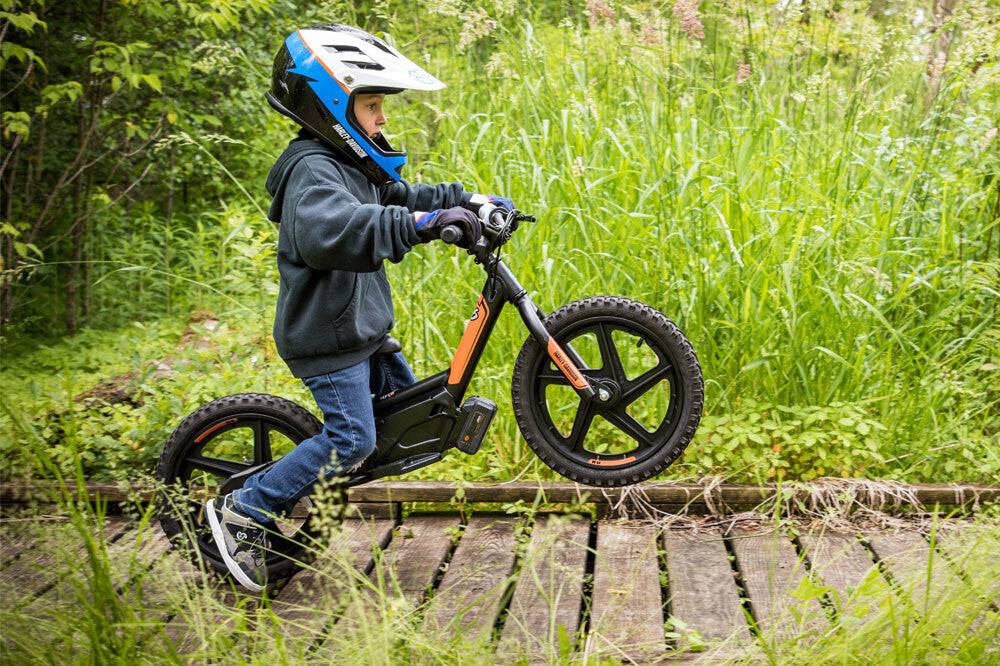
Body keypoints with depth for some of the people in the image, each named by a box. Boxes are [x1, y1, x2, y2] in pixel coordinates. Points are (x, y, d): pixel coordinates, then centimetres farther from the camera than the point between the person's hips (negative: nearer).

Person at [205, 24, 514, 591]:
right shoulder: (313, 170, -22)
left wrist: (470, 200, 10)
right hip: (326, 337, -10)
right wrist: (418, 223, -49)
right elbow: (327, 229, -43)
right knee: (353, 439, -11)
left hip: (362, 330, 10)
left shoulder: (354, 165, 12)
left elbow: (402, 196, 24)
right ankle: (246, 512, 2)